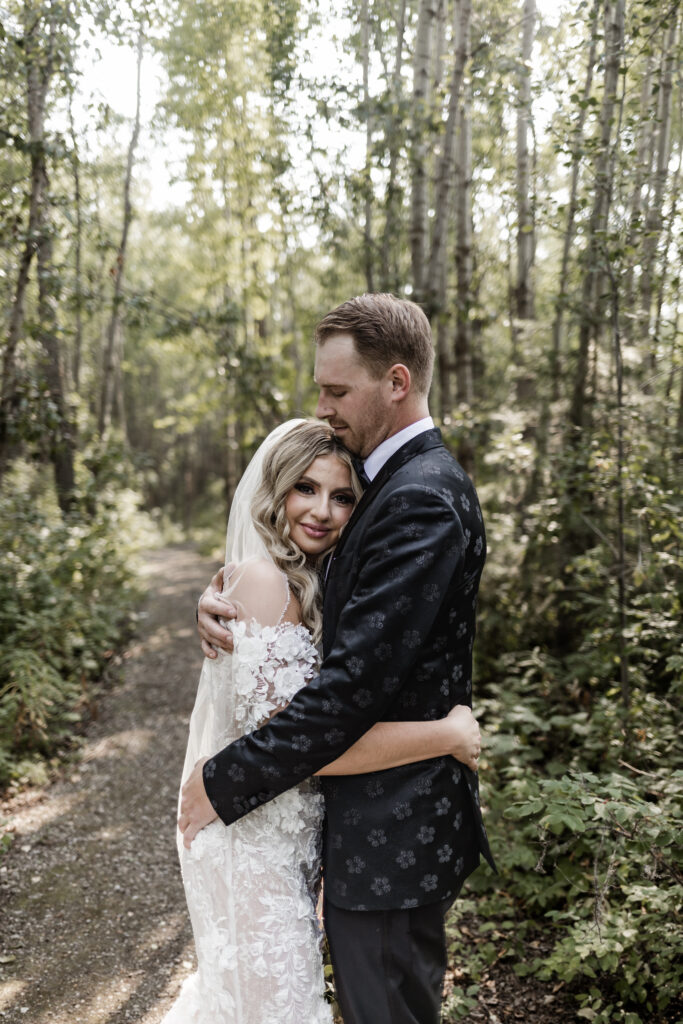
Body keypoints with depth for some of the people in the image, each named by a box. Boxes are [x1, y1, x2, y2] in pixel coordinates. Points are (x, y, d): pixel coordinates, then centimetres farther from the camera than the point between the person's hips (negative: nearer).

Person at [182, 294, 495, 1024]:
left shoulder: (421, 500, -24)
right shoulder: (396, 481, 8)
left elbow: (354, 683, -28)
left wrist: (223, 782, -18)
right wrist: (225, 599, -7)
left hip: (391, 834, -9)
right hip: (389, 815, 9)